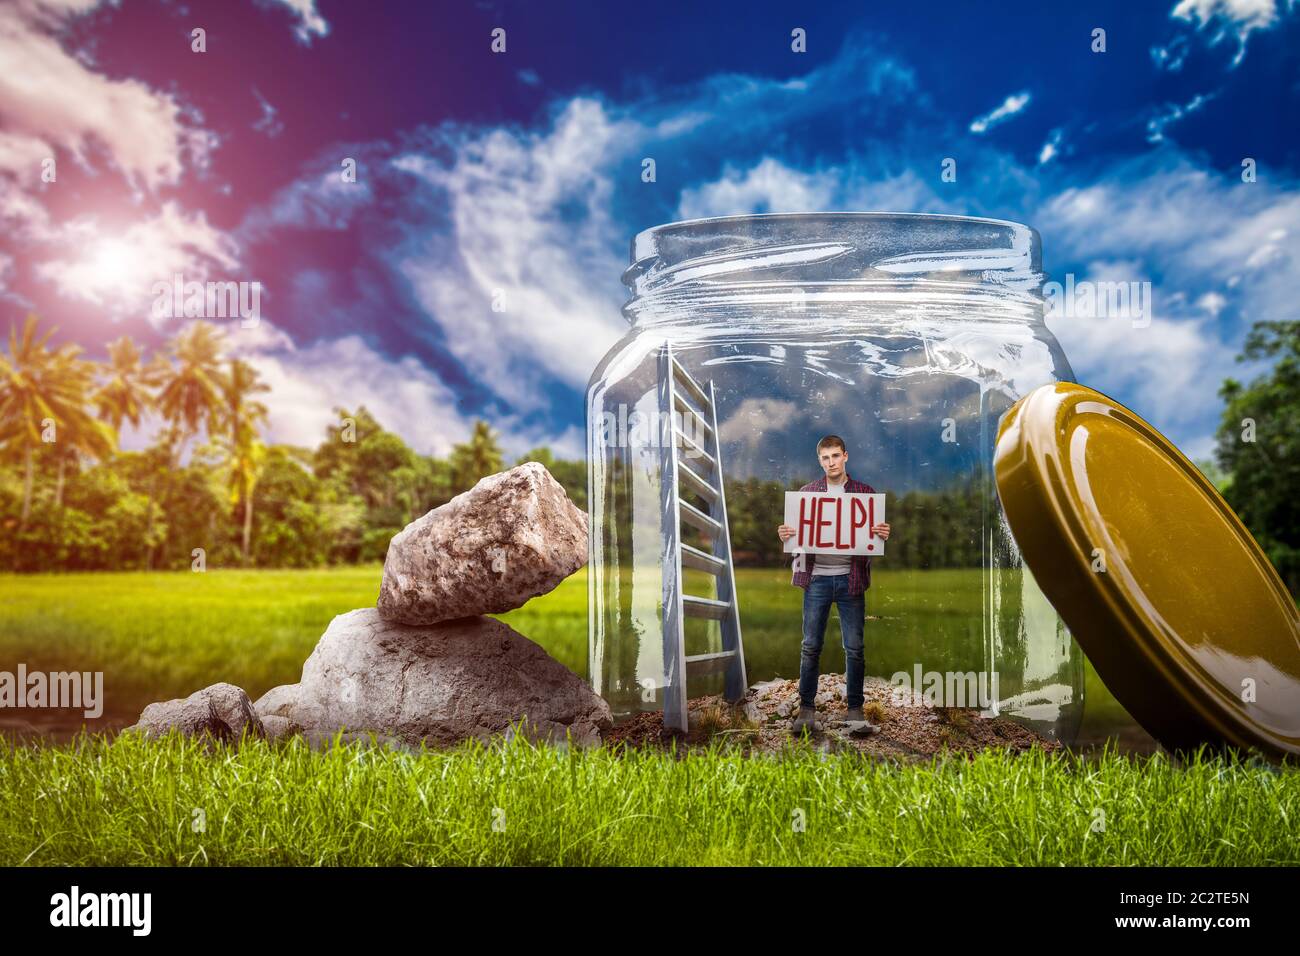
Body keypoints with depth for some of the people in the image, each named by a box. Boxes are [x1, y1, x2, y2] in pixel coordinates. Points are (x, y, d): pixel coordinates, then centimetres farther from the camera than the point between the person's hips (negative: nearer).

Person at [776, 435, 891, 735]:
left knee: (854, 648, 4)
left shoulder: (865, 492, 5)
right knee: (810, 646, 3)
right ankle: (806, 707, 12)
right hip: (817, 577, 0)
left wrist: (883, 535, -15)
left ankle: (855, 708, 16)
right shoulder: (807, 492, 7)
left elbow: (876, 532, 7)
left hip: (851, 578, 0)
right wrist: (785, 534, -13)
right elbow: (796, 530, 10)